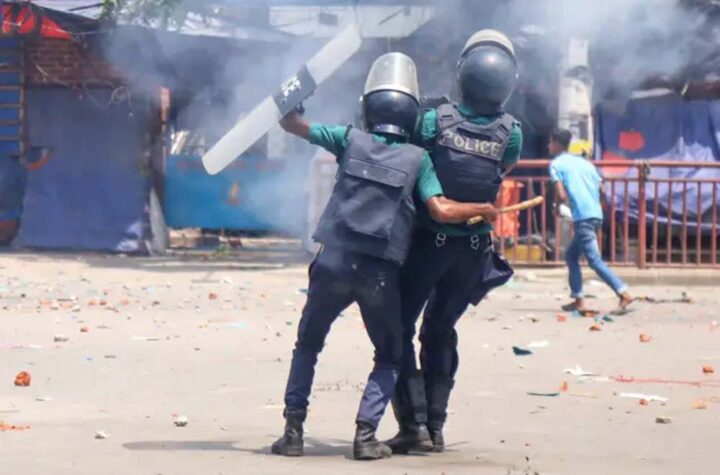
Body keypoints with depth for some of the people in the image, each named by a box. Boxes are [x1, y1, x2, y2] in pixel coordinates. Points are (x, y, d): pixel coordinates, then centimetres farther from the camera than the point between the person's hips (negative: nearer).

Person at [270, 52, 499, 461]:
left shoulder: (351, 140, 6)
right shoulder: (418, 158, 3)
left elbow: (291, 122, 14)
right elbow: (441, 210, -6)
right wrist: (484, 209, 10)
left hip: (334, 263, 1)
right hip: (381, 274, -1)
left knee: (307, 346, 20)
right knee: (390, 357, 18)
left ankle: (293, 431, 10)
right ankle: (366, 434, 1)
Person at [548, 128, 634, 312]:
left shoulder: (556, 164, 2)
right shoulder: (584, 162, 22)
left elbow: (561, 195, -9)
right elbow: (601, 189, 15)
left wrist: (557, 207, 11)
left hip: (582, 217, -8)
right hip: (597, 215, 8)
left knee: (595, 261, -10)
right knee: (571, 256, 19)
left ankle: (623, 293, -22)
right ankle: (578, 300, 16)